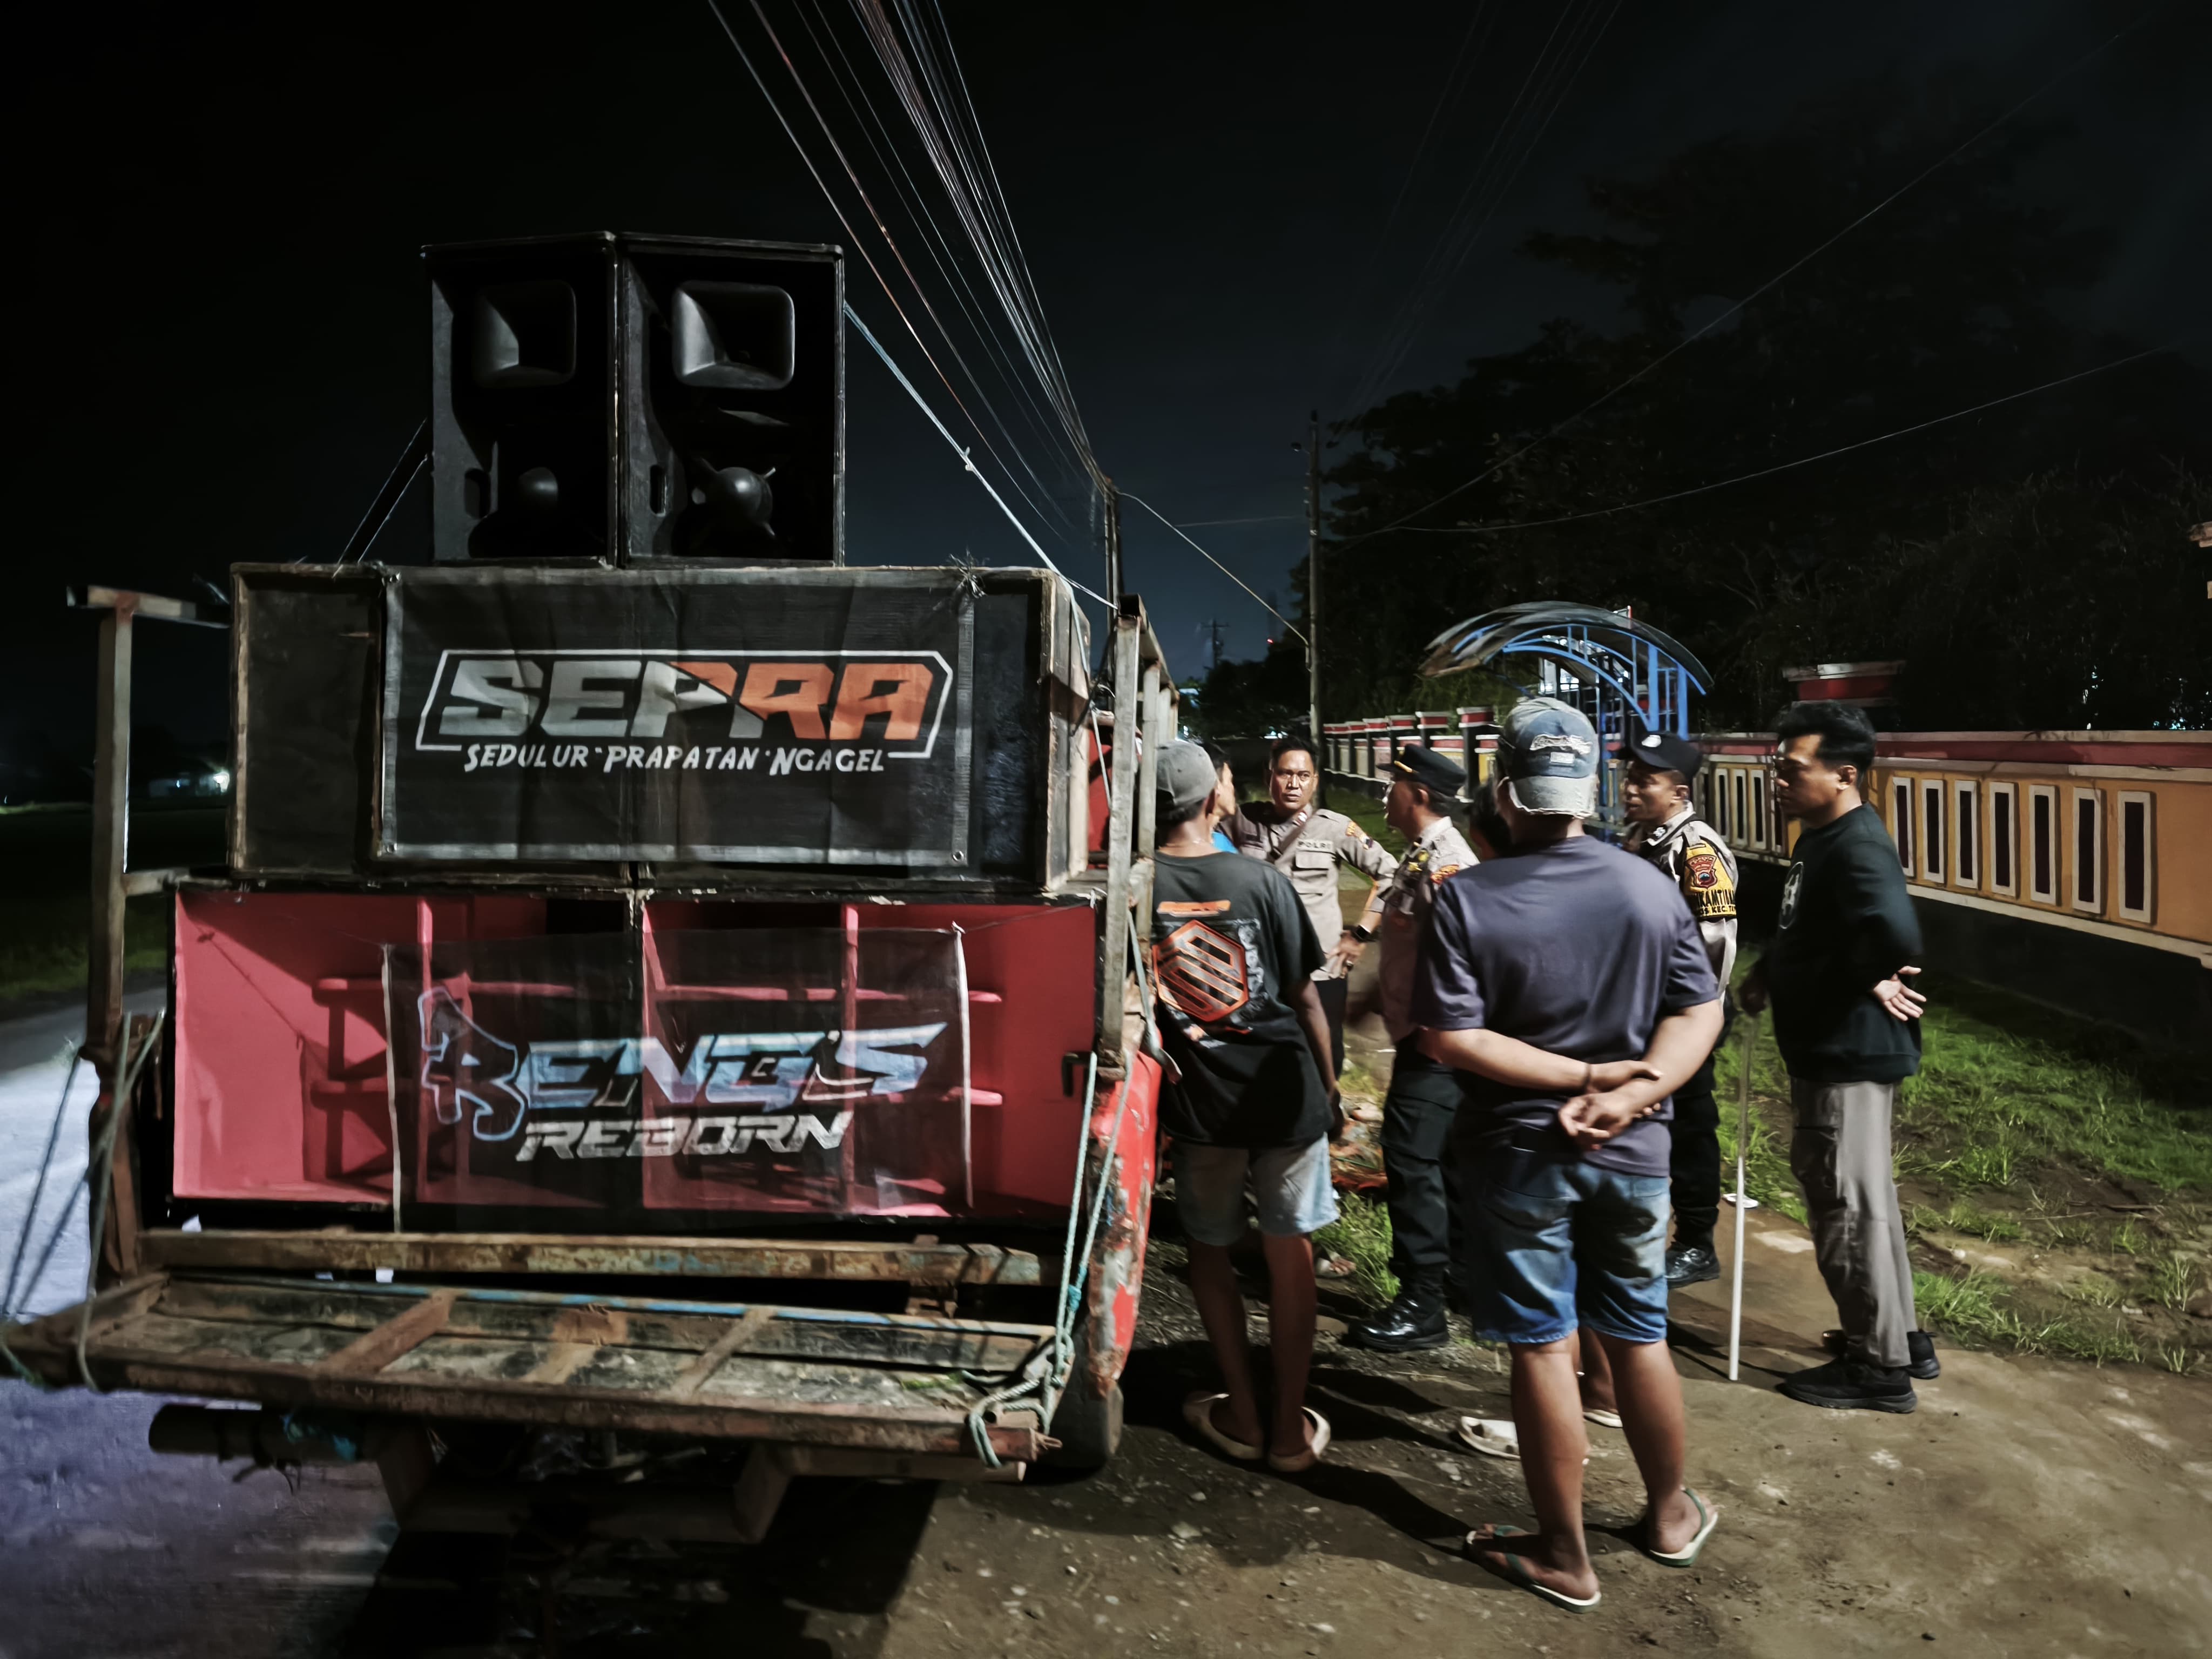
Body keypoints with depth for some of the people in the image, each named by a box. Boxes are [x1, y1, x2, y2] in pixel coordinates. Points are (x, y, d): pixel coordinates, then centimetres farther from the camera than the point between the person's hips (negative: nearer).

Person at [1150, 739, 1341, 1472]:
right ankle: (1291, 1427, 22)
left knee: (1209, 1250, 19)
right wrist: (1327, 1087, 11)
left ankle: (1242, 1415, 26)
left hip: (1199, 1103, 0)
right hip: (1286, 1090, 0)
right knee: (1290, 1253, 13)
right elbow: (1305, 997, -2)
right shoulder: (1262, 881, -8)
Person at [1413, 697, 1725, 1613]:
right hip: (1632, 1153, 4)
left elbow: (1451, 1040, -20)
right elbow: (1701, 1013, -5)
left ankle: (1564, 1556, 22)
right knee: (1639, 1338, 20)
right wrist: (1633, 1091, -15)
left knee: (1542, 1348, 9)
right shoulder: (1650, 886, -5)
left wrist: (1587, 1076, -16)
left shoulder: (1467, 899, -15)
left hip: (1518, 1154, -3)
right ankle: (1670, 1515, 40)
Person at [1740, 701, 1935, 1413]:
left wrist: (1864, 979, -22)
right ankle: (1901, 1339, 36)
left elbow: (1896, 933, -41)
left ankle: (1880, 1367, 16)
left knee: (1848, 1206, 1)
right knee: (1860, 1198, 21)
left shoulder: (1857, 849, -22)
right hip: (1829, 1050, 11)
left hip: (1849, 1053, -11)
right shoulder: (1820, 839, 10)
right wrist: (1772, 970, 8)